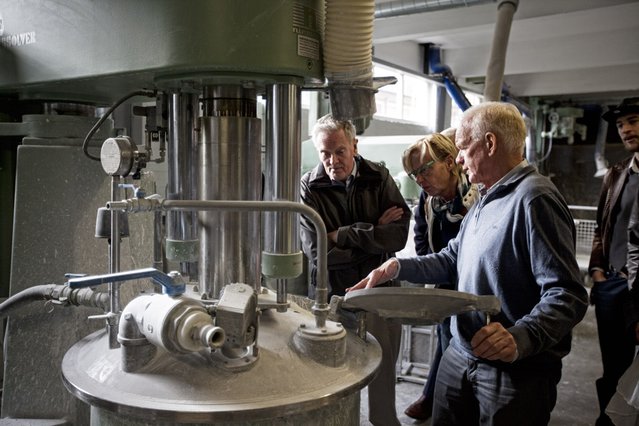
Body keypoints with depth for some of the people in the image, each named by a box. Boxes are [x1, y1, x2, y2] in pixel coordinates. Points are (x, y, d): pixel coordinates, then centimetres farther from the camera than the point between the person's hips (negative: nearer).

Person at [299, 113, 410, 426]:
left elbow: (399, 236, -15)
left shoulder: (379, 178, -5)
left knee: (384, 368, 16)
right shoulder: (309, 188, -10)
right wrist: (374, 235, -16)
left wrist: (342, 235, -17)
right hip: (332, 293, -2)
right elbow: (316, 252, -18)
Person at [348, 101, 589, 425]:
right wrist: (396, 268, 1)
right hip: (459, 358, 9)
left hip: (516, 373, -8)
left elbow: (567, 295, -25)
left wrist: (520, 338, -39)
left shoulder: (534, 199, -19)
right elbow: (451, 260, 15)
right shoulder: (484, 200, 14)